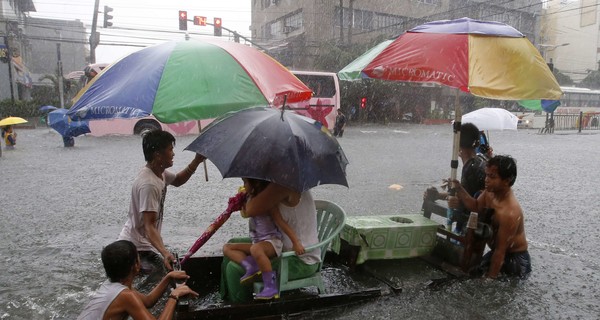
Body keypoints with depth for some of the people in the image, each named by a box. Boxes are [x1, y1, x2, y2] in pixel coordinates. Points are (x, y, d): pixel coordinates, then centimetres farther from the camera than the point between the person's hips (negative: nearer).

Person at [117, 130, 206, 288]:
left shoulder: (159, 172, 1)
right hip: (137, 248, -10)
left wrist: (196, 161, 6)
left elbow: (177, 181, 21)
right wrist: (165, 253, -44)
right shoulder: (148, 184, -28)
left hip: (142, 242, 10)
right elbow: (149, 226, -31)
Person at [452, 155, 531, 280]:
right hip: (496, 252, 8)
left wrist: (490, 278, -21)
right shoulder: (491, 191, -12)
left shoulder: (510, 213, -34)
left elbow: (500, 252, -28)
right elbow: (476, 206, 7)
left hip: (515, 259, -8)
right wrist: (459, 189, -10)